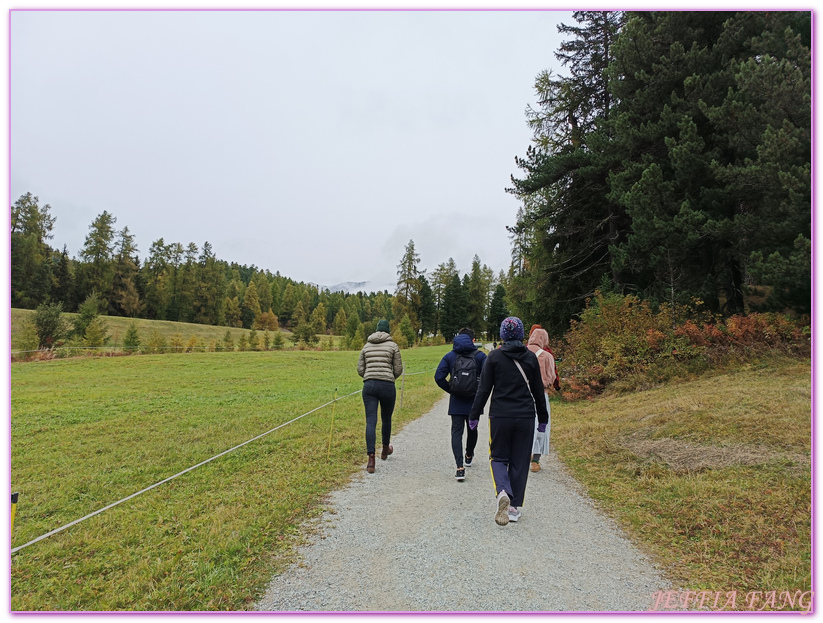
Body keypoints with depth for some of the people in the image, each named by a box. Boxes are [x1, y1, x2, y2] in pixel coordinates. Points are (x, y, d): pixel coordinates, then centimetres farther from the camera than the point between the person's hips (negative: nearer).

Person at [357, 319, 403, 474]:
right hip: (387, 386, -2)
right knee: (386, 419, 19)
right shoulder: (393, 346, 2)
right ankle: (385, 449, 40)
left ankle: (371, 459, -13)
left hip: (369, 385, 2)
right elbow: (398, 369, 1)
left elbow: (360, 369, 10)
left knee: (371, 422, -2)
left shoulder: (367, 346, 11)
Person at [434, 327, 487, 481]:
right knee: (472, 430, 22)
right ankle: (469, 456, 46)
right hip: (474, 401, 1)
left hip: (456, 402, -1)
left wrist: (450, 390, 4)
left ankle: (460, 467, -12)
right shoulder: (480, 356, -3)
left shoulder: (449, 356, 1)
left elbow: (439, 377, -7)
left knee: (457, 432, 2)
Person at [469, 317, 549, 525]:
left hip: (500, 416, -1)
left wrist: (474, 415, 2)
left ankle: (502, 492, -16)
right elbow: (538, 390, 8)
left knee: (498, 458, 11)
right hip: (525, 417, 2)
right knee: (520, 461, 12)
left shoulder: (494, 356, -4)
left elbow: (484, 389, -5)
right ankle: (515, 506, 16)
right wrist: (542, 417, 17)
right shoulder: (530, 357, 3)